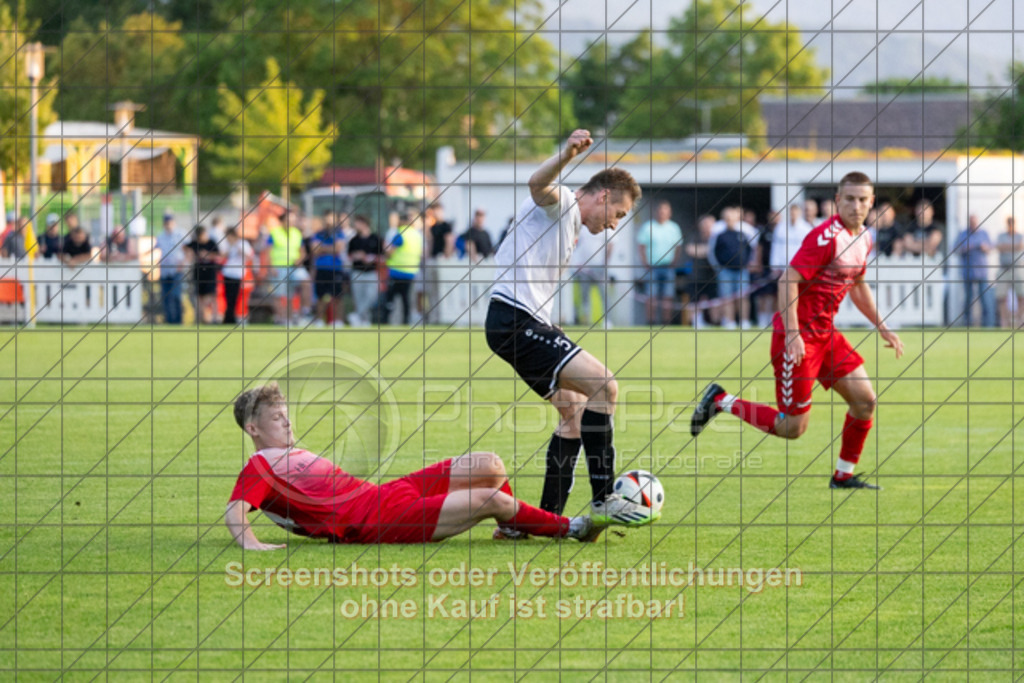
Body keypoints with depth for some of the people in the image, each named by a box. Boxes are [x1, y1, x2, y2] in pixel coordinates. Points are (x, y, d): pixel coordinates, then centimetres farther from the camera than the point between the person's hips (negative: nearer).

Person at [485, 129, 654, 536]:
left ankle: (548, 518, 14)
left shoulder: (569, 226, 26)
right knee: (603, 386, -16)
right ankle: (602, 501, -14)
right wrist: (568, 155, -48)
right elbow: (538, 184, -30)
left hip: (527, 321, 11)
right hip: (515, 320, -11)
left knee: (575, 411, 14)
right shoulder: (560, 203, -5)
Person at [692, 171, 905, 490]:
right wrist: (792, 334, -28)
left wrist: (882, 327, 23)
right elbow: (788, 281, -23)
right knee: (793, 427, -5)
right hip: (798, 336, -9)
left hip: (826, 332, 9)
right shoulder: (826, 236, -20)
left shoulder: (863, 239, 9)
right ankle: (721, 401, 10)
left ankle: (844, 475, 15)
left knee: (865, 399, 1)